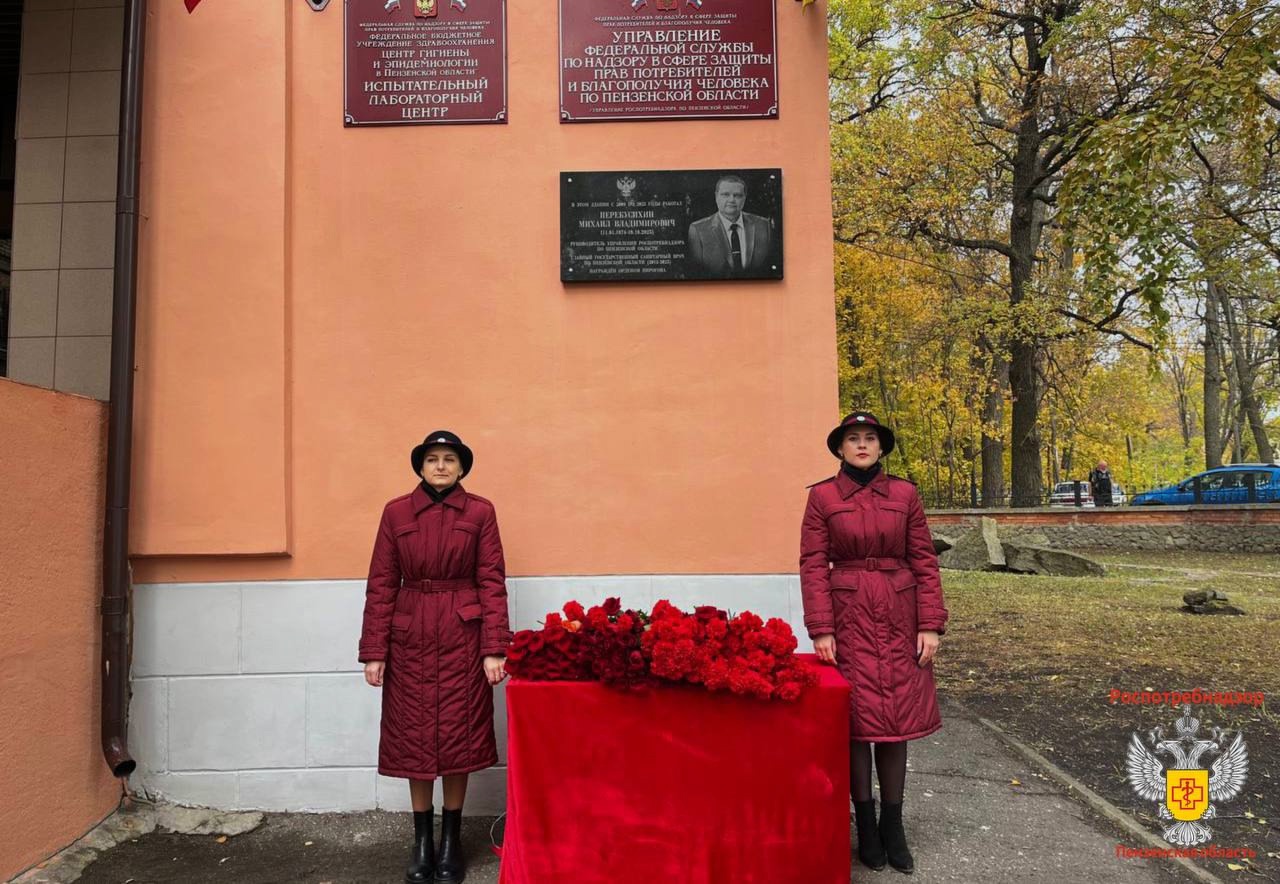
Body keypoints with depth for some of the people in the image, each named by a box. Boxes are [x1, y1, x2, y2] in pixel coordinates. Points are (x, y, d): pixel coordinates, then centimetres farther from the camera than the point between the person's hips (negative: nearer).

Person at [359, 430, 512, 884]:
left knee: (458, 735, 6)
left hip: (463, 636, -1)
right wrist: (373, 651, -3)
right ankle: (421, 841, 23)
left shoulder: (480, 511, -1)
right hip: (410, 638, 1)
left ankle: (451, 840, 22)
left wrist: (494, 648, -9)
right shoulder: (396, 512, 1)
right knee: (414, 737, 8)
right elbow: (381, 584, 1)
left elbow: (492, 582, -3)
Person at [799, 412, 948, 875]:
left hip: (899, 619, 2)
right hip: (848, 617, -2)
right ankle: (866, 827, 19)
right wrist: (821, 629, -10)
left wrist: (931, 624, -3)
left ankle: (893, 826, 22)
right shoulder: (821, 496, -2)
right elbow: (813, 566, -4)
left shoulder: (904, 493, 3)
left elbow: (924, 561, 3)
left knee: (897, 717, 8)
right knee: (857, 718, 3)